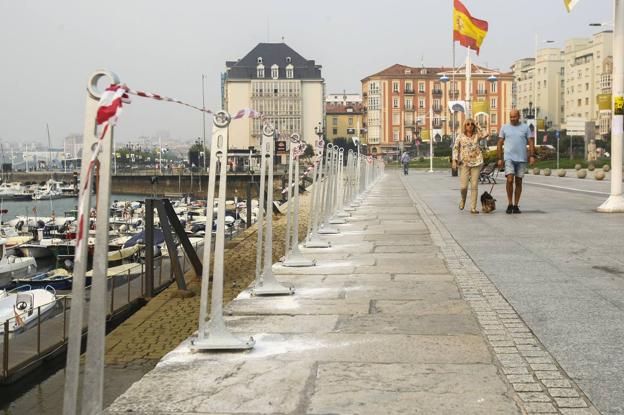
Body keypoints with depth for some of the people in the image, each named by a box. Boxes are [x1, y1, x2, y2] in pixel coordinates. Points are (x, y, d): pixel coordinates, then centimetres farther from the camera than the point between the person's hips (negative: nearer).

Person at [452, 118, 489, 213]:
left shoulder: (477, 135, 6)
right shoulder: (460, 136, 4)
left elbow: (485, 133, -12)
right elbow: (455, 148, 3)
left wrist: (477, 126, 0)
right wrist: (454, 160, -7)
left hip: (476, 163, 1)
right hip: (464, 163, -1)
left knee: (474, 186, -1)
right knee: (463, 186, -6)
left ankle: (473, 207, 4)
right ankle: (463, 199, 27)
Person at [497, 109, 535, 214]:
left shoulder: (525, 127, 8)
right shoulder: (504, 127, 7)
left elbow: (531, 142, 5)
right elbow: (500, 144, 8)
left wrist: (532, 156, -7)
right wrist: (500, 158, 1)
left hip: (522, 159, 1)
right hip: (509, 158, -1)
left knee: (518, 182, 5)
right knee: (510, 180, -16)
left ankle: (516, 205, 12)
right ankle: (510, 204, -4)